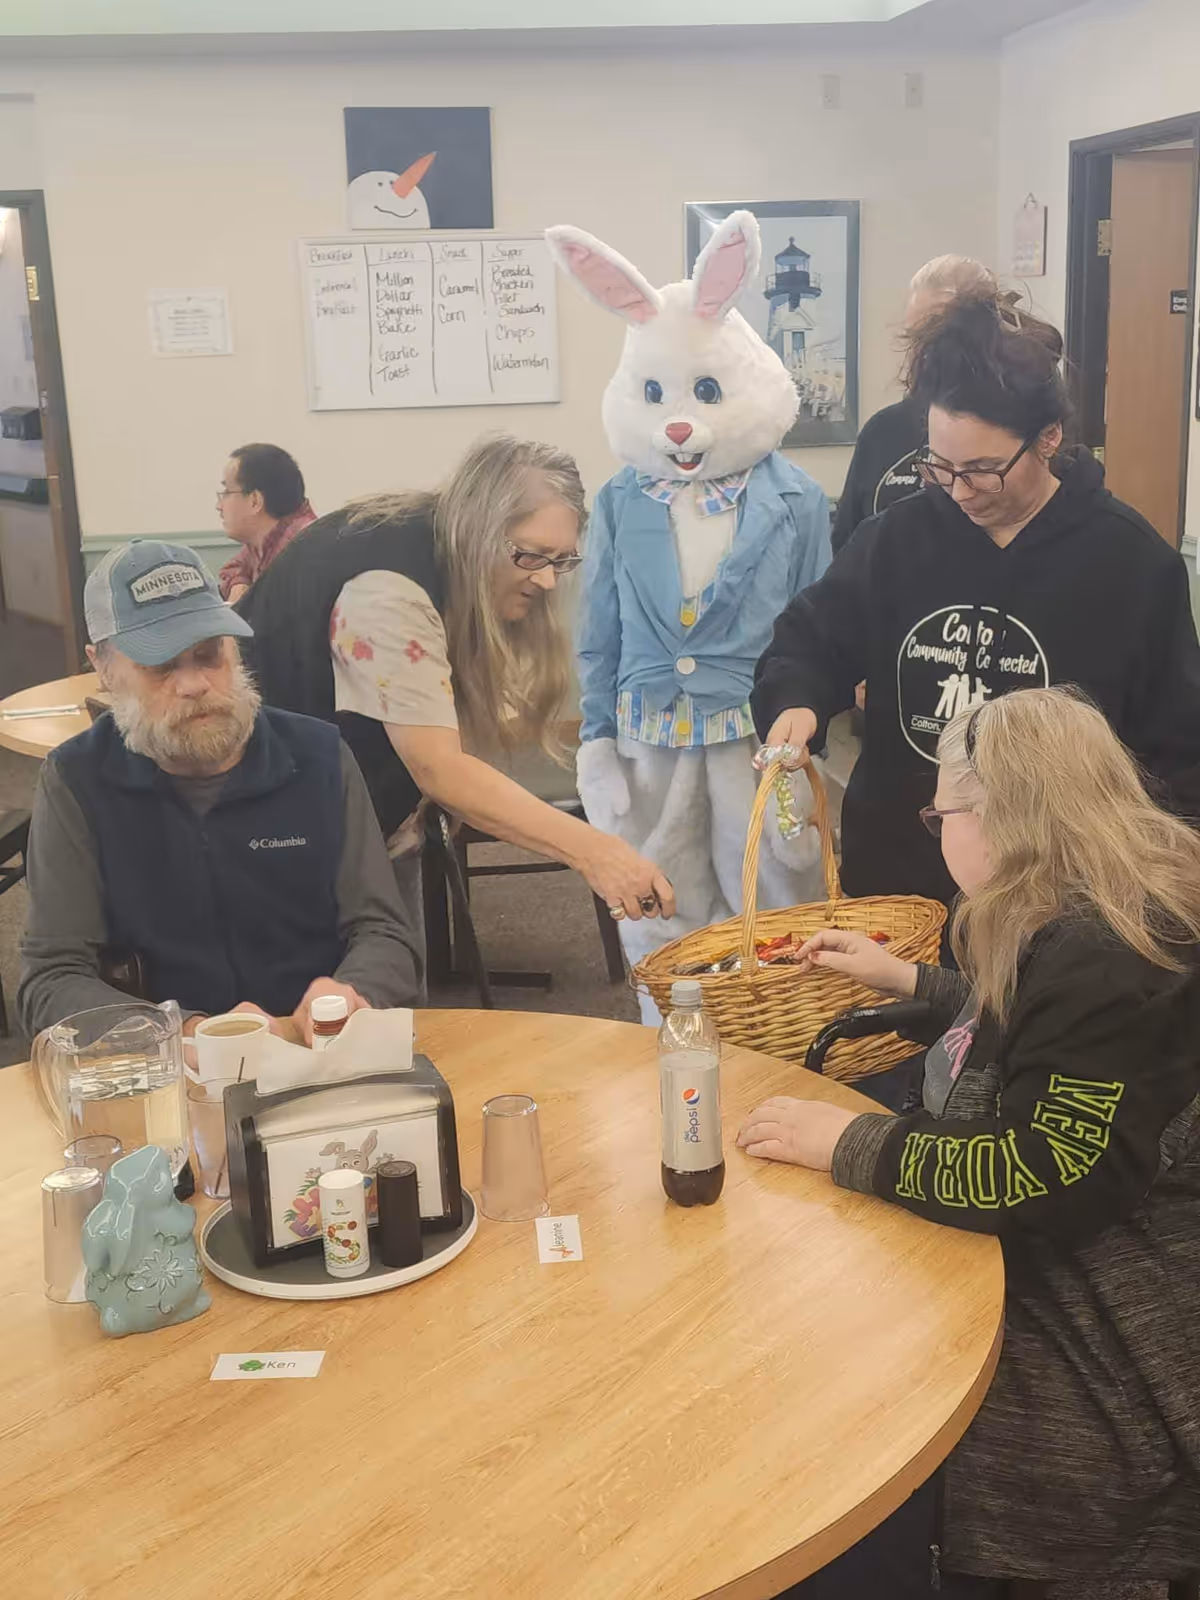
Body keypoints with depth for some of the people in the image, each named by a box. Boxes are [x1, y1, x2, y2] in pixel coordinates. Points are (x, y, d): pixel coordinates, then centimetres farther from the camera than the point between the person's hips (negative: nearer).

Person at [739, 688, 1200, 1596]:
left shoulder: (1104, 955, -25)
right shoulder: (1106, 919, 9)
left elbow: (1049, 1179, -29)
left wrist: (849, 1145, -21)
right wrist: (908, 982, 27)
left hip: (1112, 1360, -10)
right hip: (1060, 1286, 10)